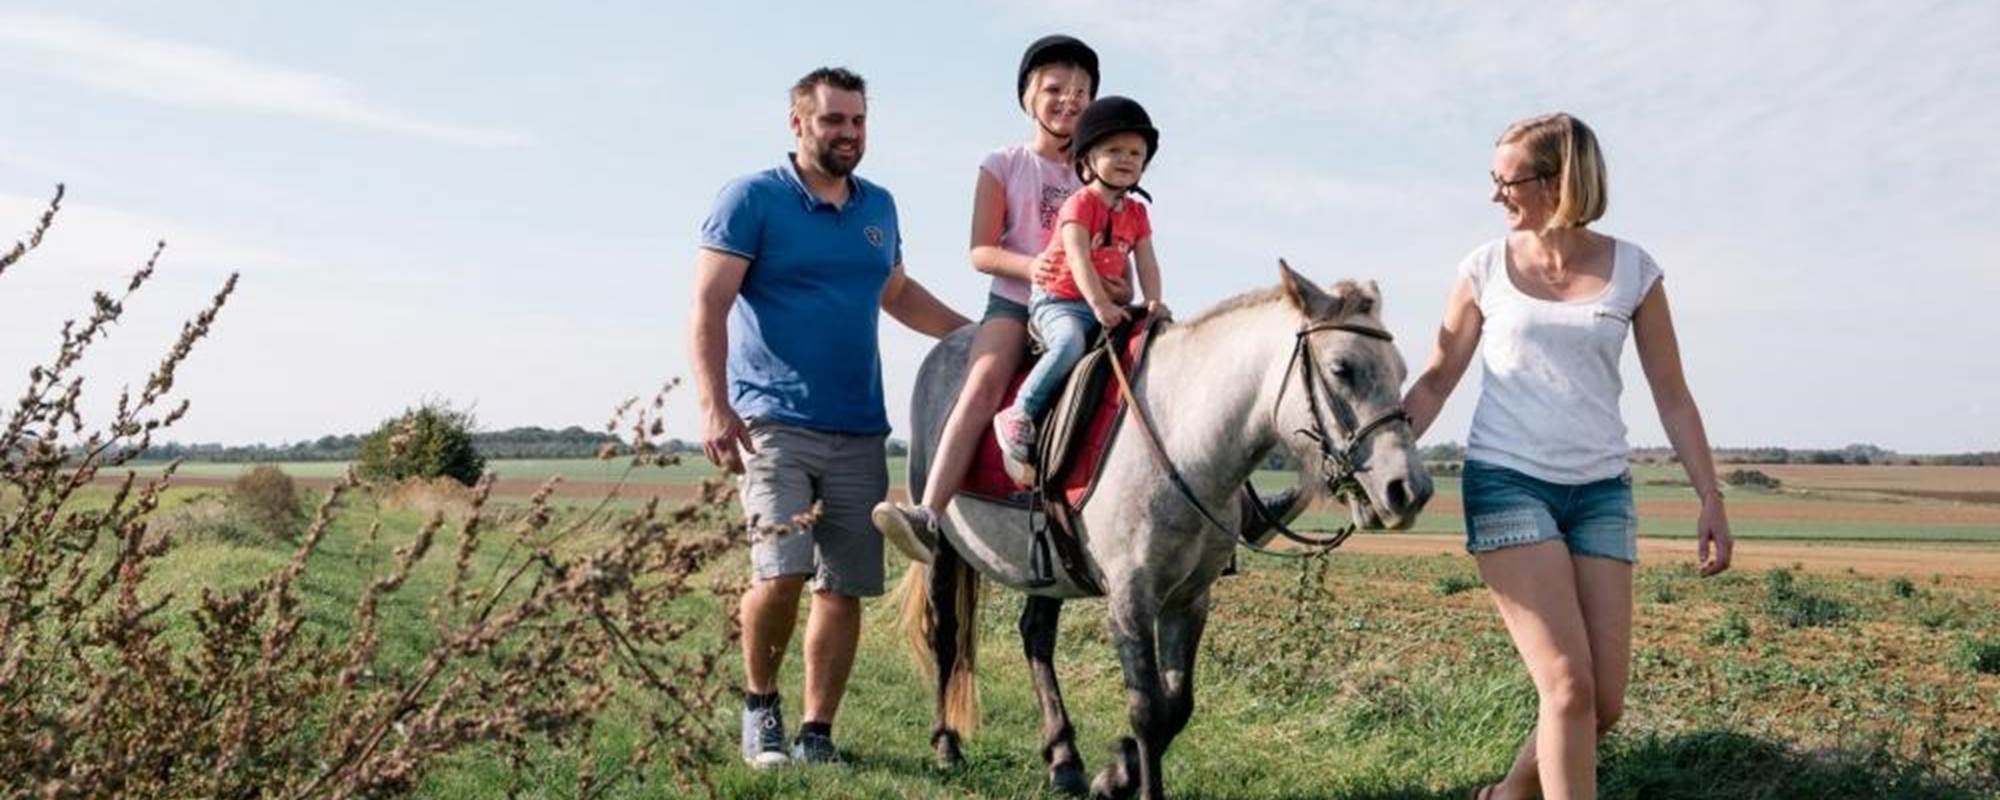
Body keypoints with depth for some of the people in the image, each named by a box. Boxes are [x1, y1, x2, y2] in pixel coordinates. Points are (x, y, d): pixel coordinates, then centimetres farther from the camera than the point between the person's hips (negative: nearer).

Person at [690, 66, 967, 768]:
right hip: (772, 423, -5)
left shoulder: (879, 207, 14)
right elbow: (709, 307, -10)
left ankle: (817, 733, 16)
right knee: (782, 571, -19)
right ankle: (759, 704, 7)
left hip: (858, 431, 5)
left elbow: (899, 295, 29)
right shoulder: (752, 199, -3)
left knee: (845, 588, 3)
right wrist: (714, 408, -21)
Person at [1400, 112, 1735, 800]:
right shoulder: (1486, 268, 2)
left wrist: (1711, 497, 4)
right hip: (1507, 483, -2)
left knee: (1604, 705, 0)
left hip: (1601, 490, 2)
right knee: (1568, 688, -14)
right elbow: (1435, 383, 8)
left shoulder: (1633, 271, 4)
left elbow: (1672, 397, 8)